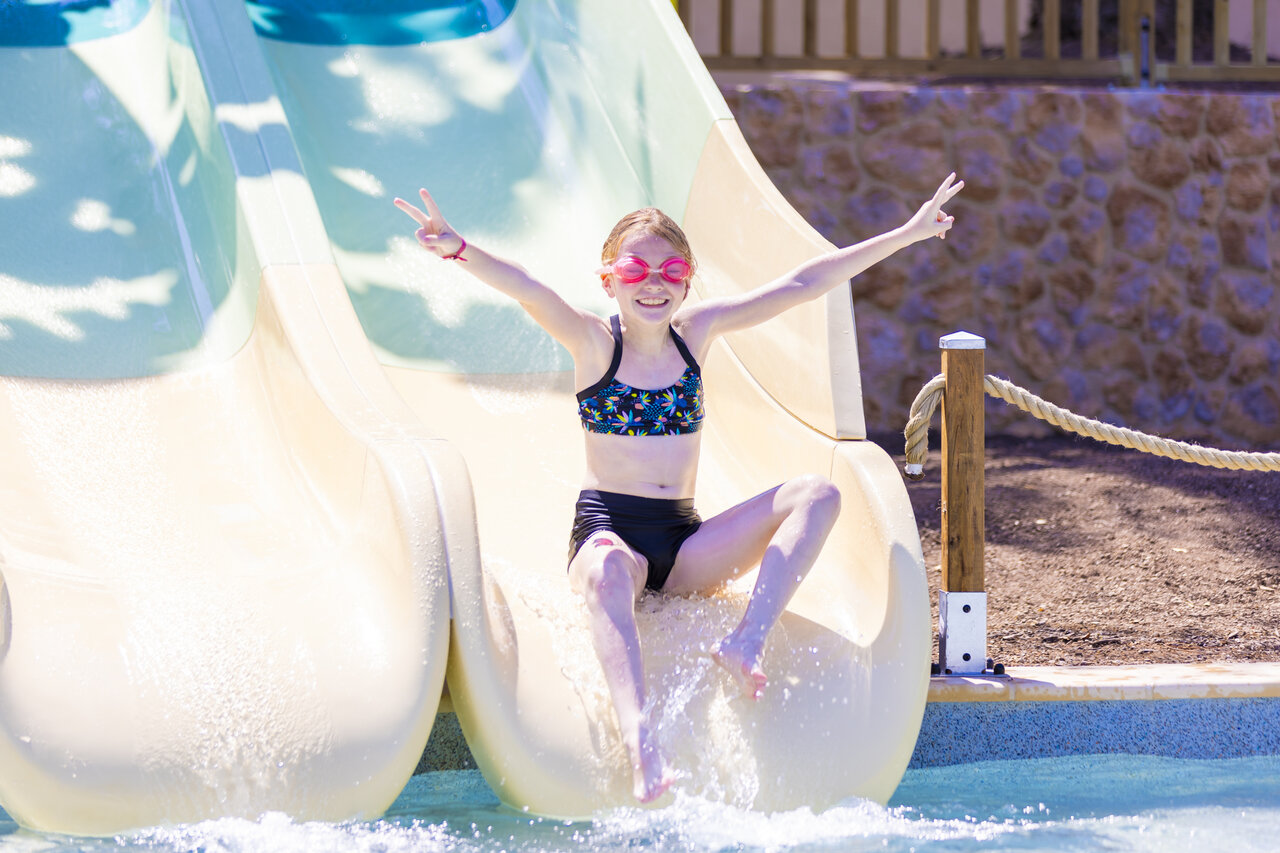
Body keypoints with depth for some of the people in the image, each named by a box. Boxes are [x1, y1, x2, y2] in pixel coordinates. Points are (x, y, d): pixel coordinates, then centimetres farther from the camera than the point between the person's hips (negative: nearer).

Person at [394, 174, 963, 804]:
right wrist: (461, 251, -41)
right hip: (609, 530, -5)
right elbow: (525, 290, -22)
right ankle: (638, 735, -58)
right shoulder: (594, 343, -3)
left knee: (817, 495, -12)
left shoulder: (696, 330, 9)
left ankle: (747, 640, -28)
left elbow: (802, 285, 9)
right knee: (608, 568, -41)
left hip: (685, 544, 5)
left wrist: (908, 234, 10)